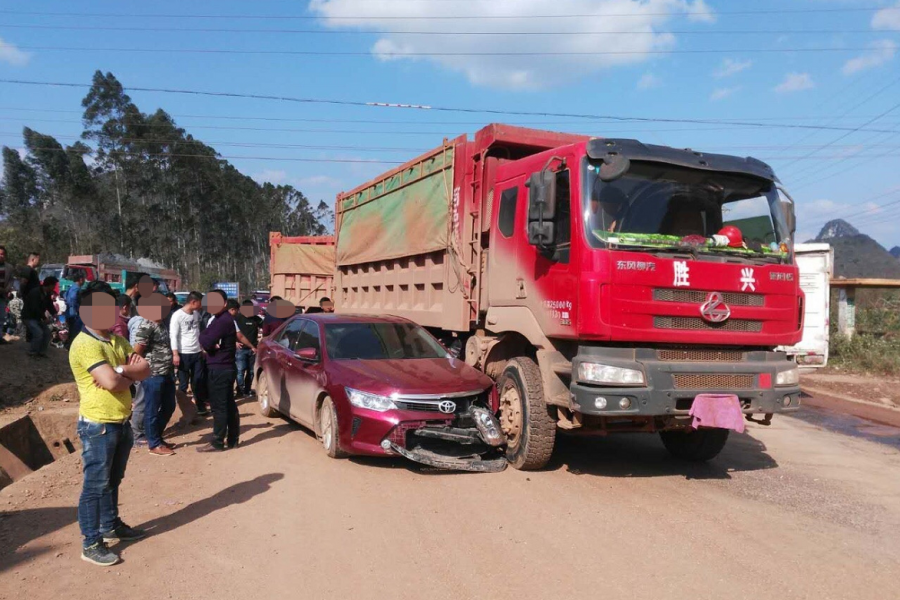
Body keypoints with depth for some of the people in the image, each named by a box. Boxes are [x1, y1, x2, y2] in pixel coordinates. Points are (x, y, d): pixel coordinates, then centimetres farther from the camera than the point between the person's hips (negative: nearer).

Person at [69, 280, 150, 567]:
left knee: (113, 481, 21)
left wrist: (121, 370, -16)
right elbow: (110, 382, -27)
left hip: (122, 422, 8)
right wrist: (130, 372, -7)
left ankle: (111, 526, 35)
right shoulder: (84, 344, -18)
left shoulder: (118, 341, 9)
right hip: (97, 426, -8)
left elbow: (145, 370, 2)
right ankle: (91, 543, 10)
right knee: (95, 485, 1)